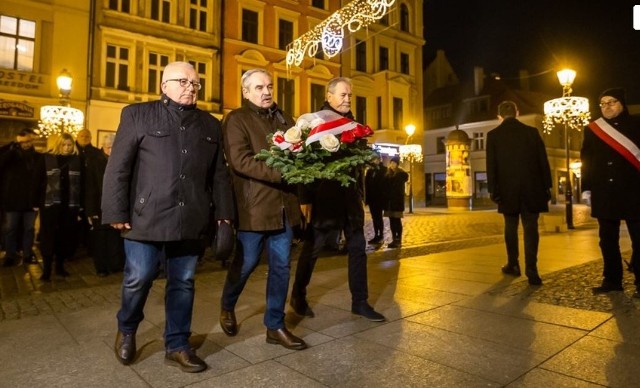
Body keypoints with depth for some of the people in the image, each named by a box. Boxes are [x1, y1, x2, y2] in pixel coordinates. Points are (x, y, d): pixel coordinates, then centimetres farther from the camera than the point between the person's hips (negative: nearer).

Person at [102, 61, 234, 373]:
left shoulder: (210, 124, 13)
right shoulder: (138, 114, 3)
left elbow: (219, 174, 12)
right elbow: (117, 168, -2)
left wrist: (223, 213, 8)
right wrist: (116, 213, -6)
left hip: (190, 221, 3)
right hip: (146, 218, -3)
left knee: (183, 283, 9)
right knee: (138, 280, 7)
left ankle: (177, 346, 24)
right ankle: (126, 330, 36)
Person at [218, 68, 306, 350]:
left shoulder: (283, 118, 17)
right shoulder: (237, 120, -3)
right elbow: (241, 161, -17)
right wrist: (282, 173, -23)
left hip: (283, 205, 6)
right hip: (253, 206, -5)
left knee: (281, 266, 8)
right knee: (246, 263, 7)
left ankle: (275, 326, 21)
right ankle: (227, 308, 36)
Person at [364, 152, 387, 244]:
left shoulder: (383, 170, -1)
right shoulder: (369, 170, 10)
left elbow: (383, 183, -12)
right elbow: (366, 184, 6)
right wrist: (366, 197, 1)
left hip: (379, 198, -5)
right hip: (372, 198, 5)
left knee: (379, 217, -3)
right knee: (374, 217, 9)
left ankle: (381, 236, 4)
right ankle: (376, 235, 15)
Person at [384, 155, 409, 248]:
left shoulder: (401, 173, -2)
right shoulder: (388, 173, 11)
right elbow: (385, 185, 8)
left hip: (397, 200, -5)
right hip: (389, 200, 6)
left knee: (397, 220, -4)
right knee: (392, 221, 9)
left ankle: (398, 240, 2)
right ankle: (394, 239, 16)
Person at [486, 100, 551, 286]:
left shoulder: (493, 135, -1)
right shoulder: (532, 132, 3)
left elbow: (491, 165, -5)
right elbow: (543, 162, 3)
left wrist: (493, 190, -1)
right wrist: (547, 187, 8)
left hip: (507, 190, 0)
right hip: (532, 189, 1)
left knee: (511, 227, 13)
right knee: (531, 229, 2)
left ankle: (513, 265, 23)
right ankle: (531, 270, -3)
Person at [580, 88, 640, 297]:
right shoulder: (592, 129, 10)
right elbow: (586, 160, 10)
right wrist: (587, 188, 5)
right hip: (604, 194, 2)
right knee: (607, 239, 8)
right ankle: (612, 280, 18)